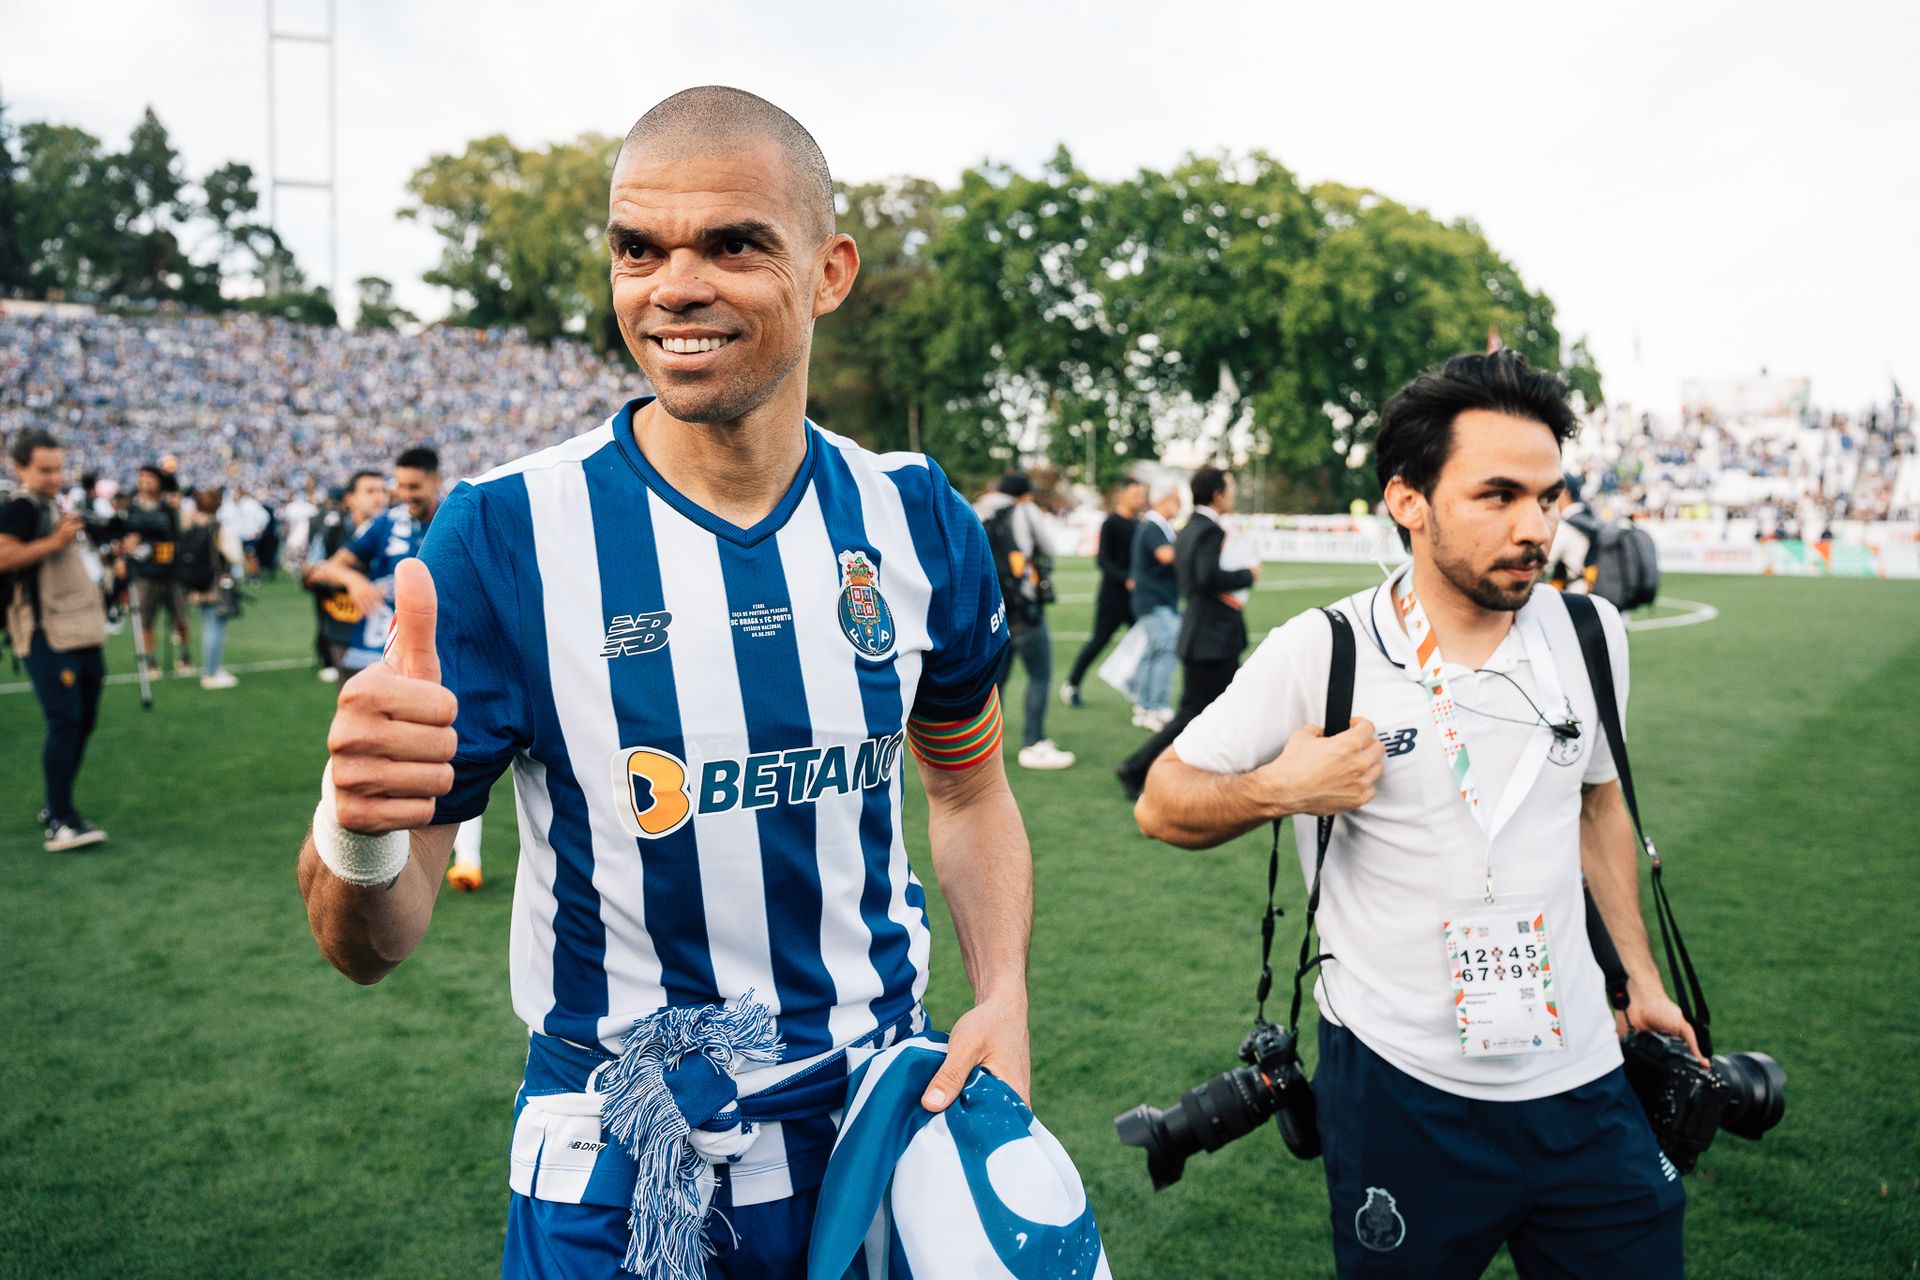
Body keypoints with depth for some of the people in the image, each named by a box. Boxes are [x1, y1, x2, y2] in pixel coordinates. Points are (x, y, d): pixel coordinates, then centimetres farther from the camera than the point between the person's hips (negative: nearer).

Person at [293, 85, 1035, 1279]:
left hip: (887, 1126, 3)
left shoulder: (917, 520, -7)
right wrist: (356, 828, -36)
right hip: (617, 1178, -3)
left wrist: (1003, 997, -6)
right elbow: (373, 945, -14)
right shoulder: (508, 536, -16)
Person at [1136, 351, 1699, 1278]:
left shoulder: (1590, 635, 0)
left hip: (1580, 1078, 4)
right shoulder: (1320, 653, -14)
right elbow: (1162, 803, -6)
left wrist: (1641, 976, 19)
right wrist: (1278, 791, -24)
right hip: (1398, 1090, -4)